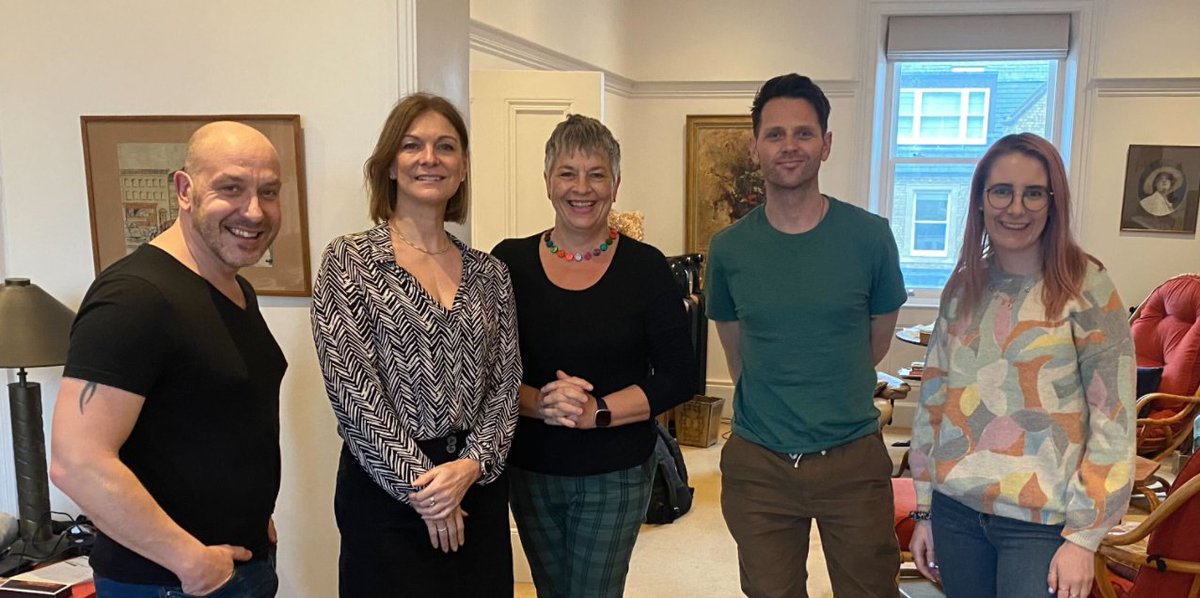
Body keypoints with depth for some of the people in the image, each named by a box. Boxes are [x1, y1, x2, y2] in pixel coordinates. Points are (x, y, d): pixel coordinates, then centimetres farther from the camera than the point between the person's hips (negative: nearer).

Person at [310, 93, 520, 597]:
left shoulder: (489, 274, 6)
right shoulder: (348, 262, -6)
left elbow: (505, 386, 3)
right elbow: (352, 389, -12)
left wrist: (471, 465, -12)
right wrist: (420, 485, -13)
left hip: (479, 486, 4)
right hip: (386, 491, -4)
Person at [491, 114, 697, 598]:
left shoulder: (646, 268, -7)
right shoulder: (510, 263, -4)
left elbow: (679, 378, -8)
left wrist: (597, 411, -19)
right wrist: (540, 403, -22)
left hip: (616, 475, -2)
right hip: (529, 468, 2)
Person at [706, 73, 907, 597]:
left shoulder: (870, 236, -7)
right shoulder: (728, 249, -3)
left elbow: (877, 342, 7)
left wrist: (833, 401, 10)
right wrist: (768, 408, 10)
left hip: (854, 460, -1)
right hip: (758, 465, 1)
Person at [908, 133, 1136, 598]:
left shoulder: (1087, 289, -9)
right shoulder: (962, 288, 4)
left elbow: (1112, 421, -9)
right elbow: (933, 399, 8)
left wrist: (1084, 537, -10)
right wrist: (924, 509, 9)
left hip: (1040, 523, -4)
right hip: (955, 510, 4)